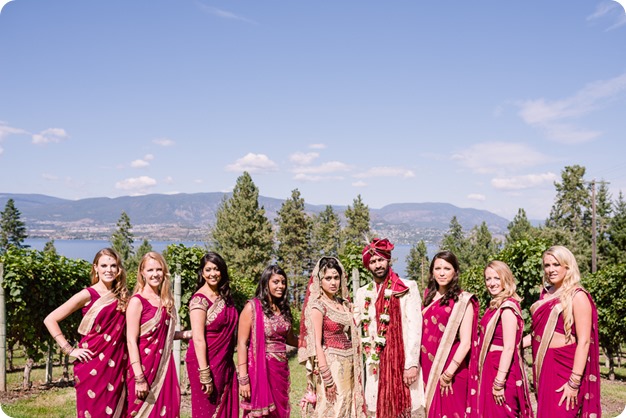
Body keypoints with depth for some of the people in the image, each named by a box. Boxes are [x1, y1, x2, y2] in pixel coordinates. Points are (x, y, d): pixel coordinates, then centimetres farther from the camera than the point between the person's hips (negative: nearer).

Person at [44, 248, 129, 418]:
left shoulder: (122, 296, 8)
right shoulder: (87, 295, -7)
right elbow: (50, 320, -8)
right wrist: (69, 350, -10)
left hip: (116, 365, 5)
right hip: (93, 366, -4)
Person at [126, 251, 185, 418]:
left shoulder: (165, 300, 9)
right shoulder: (137, 301, -11)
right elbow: (131, 341, -14)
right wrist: (139, 378, -19)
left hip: (164, 365, 6)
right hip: (144, 368, -6)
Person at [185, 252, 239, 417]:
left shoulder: (225, 296, 8)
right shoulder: (200, 299, -14)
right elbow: (198, 339, -18)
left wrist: (230, 362, 10)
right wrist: (205, 374, -21)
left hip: (225, 363, 7)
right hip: (206, 362, -7)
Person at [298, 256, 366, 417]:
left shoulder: (343, 303, 10)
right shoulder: (317, 305, -10)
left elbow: (351, 335, 13)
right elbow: (316, 344, -14)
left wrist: (355, 367, 6)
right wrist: (327, 377, -18)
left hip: (349, 365, 7)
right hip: (331, 363, -7)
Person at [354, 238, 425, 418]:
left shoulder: (408, 288, -2)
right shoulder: (362, 293, 11)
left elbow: (414, 327, -9)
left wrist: (412, 364, -15)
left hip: (402, 362, -3)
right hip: (375, 364, 4)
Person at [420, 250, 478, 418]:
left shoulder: (463, 300, -7)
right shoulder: (429, 297, 8)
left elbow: (465, 342, -12)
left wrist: (449, 373, -16)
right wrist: (424, 368, 5)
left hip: (453, 370, -5)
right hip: (429, 368, 5)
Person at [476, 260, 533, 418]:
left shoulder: (508, 306, -16)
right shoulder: (496, 305, 10)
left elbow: (509, 348, -20)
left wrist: (499, 382, -21)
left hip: (502, 369, -9)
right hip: (491, 368, 9)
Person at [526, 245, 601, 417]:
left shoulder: (577, 296, -10)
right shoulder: (546, 293, 11)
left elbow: (584, 341, -16)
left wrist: (574, 382, -21)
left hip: (563, 368, -7)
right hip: (543, 366, 7)